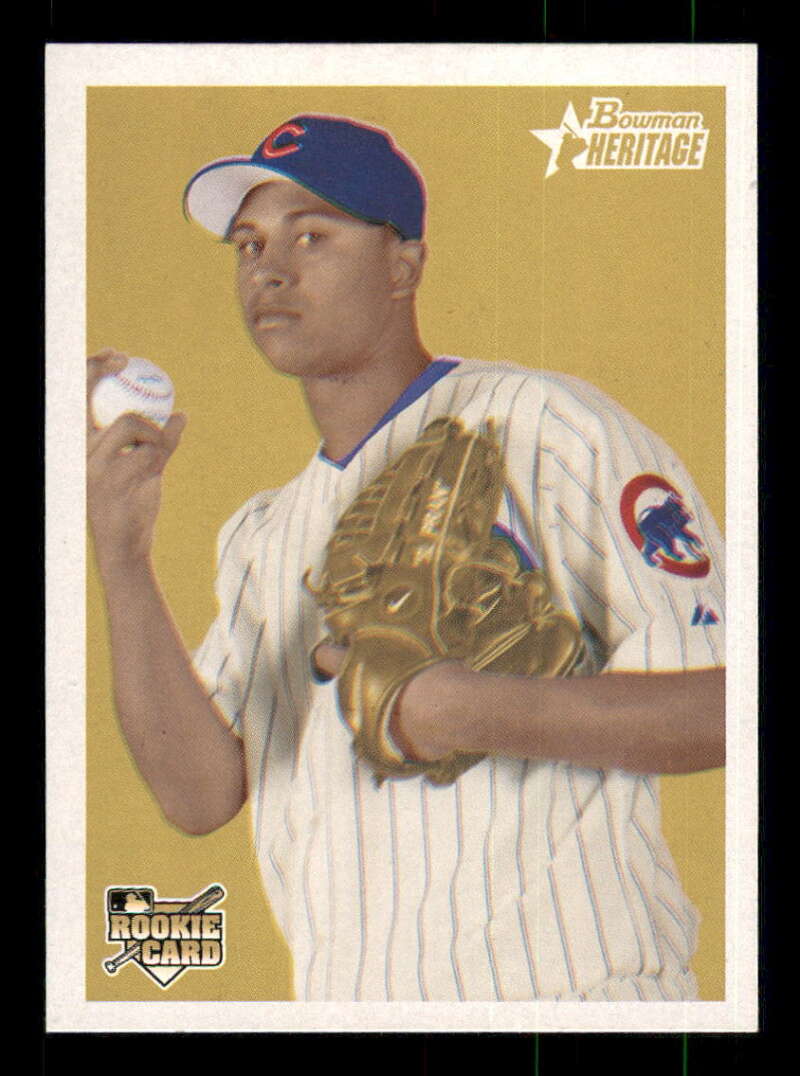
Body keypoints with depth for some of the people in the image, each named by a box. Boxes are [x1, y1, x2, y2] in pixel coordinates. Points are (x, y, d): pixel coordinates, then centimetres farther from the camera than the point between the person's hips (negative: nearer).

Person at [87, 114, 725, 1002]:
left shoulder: (543, 428, -5)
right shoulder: (260, 538, 16)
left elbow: (724, 707, -12)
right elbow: (199, 795, 2)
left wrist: (467, 710, -20)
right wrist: (121, 562, -8)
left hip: (561, 988, -5)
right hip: (337, 995, 6)